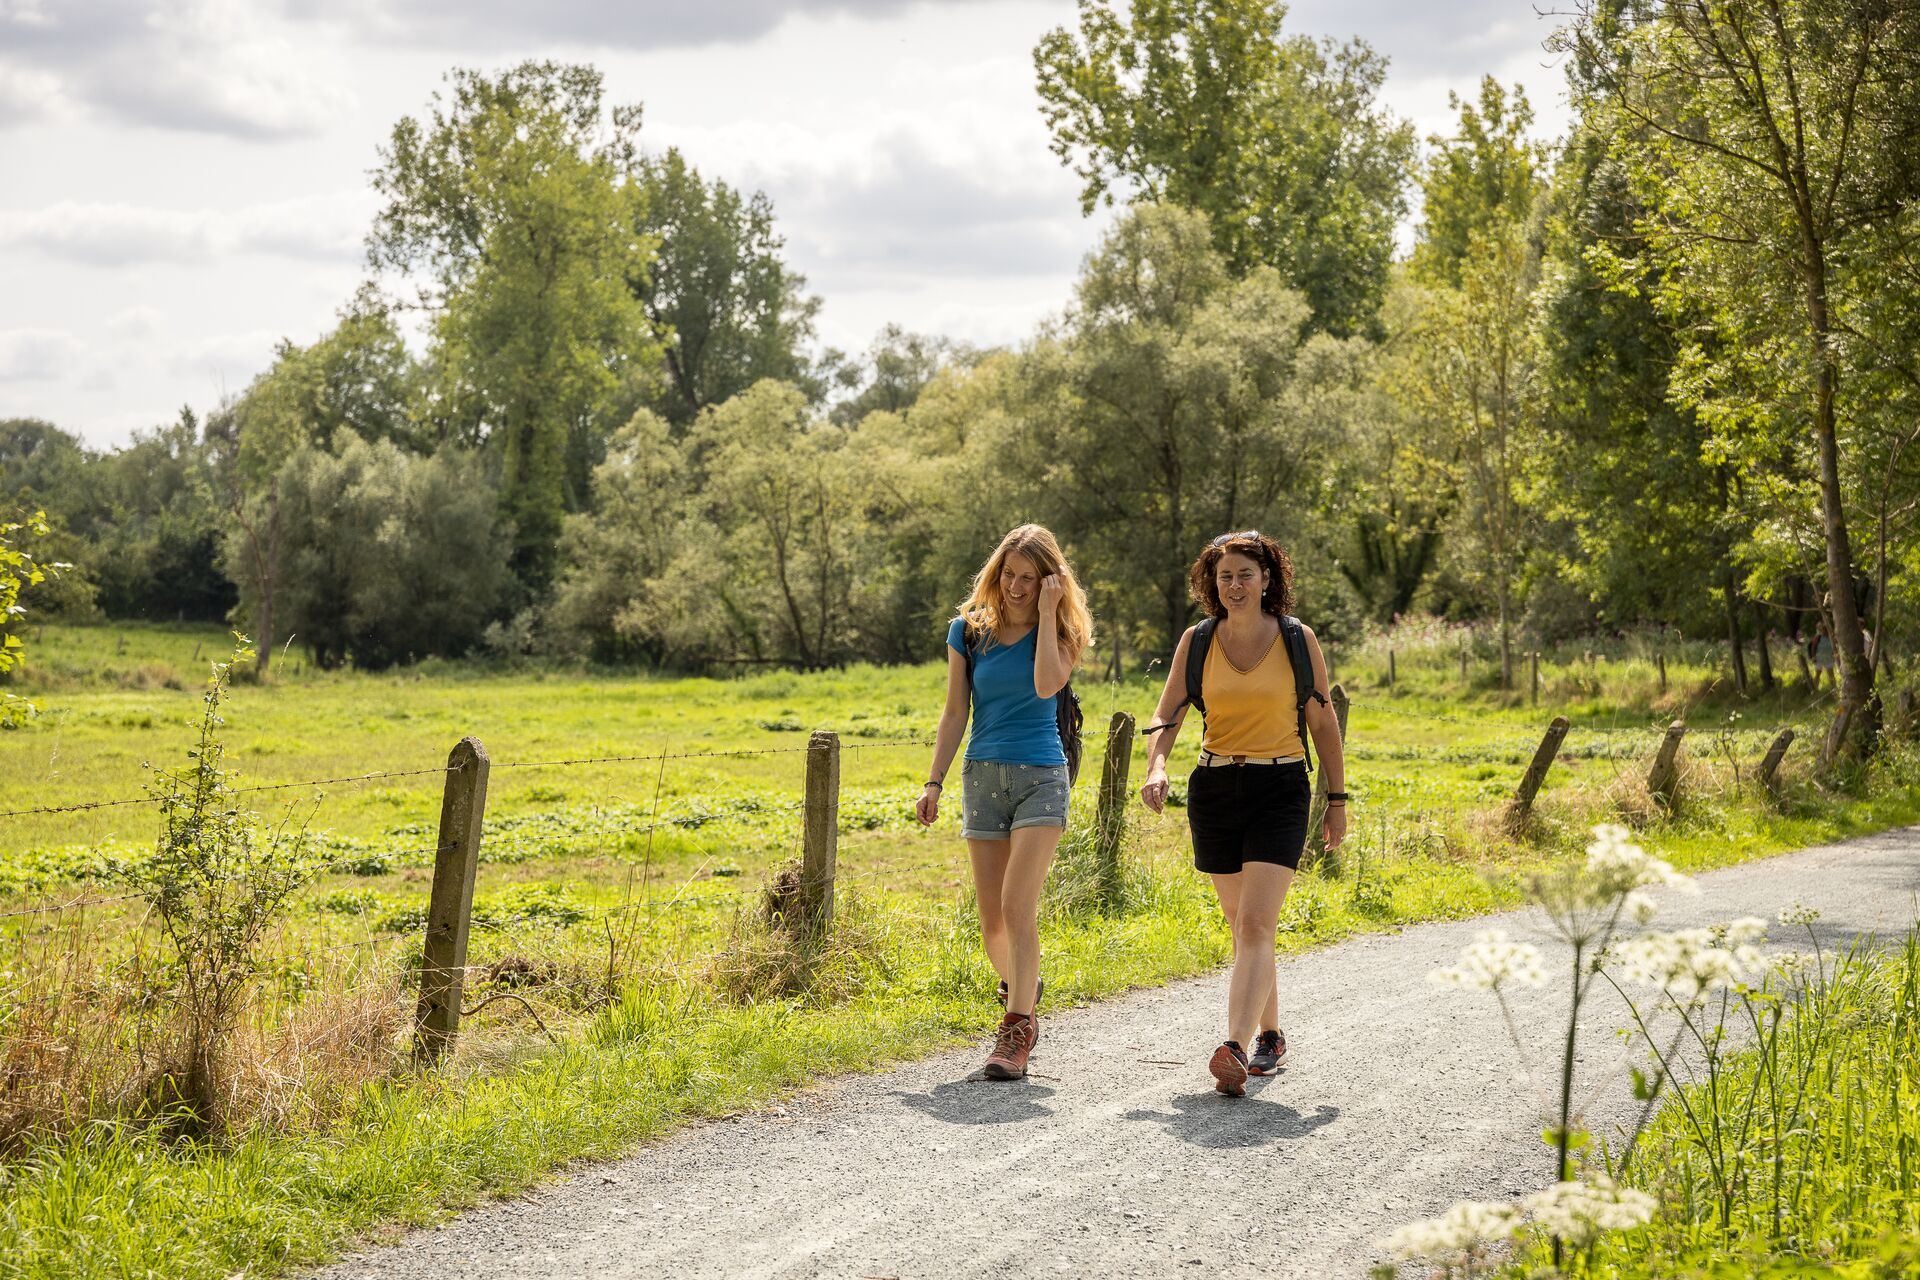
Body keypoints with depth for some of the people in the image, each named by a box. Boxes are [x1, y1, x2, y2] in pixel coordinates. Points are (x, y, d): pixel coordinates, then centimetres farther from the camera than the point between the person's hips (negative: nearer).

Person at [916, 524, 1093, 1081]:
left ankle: (1016, 1031, -15)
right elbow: (955, 712, 7)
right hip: (984, 776, 3)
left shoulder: (1060, 631, -1)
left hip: (1041, 776, -3)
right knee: (991, 915, 5)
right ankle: (1019, 991, 31)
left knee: (1018, 904, -16)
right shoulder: (969, 630, 5)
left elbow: (1047, 684, -21)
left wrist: (1048, 613, -16)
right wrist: (934, 782, 2)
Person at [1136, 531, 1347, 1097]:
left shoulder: (1298, 639, -1)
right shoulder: (1197, 641, 4)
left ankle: (1235, 1051, -26)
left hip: (1280, 790, -3)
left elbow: (1323, 724, 5)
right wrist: (1157, 767, -19)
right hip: (1214, 790, 3)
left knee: (1255, 923, -16)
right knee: (1242, 924, 13)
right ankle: (1270, 1035, 31)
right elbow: (1167, 715, 1)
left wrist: (1338, 800, 5)